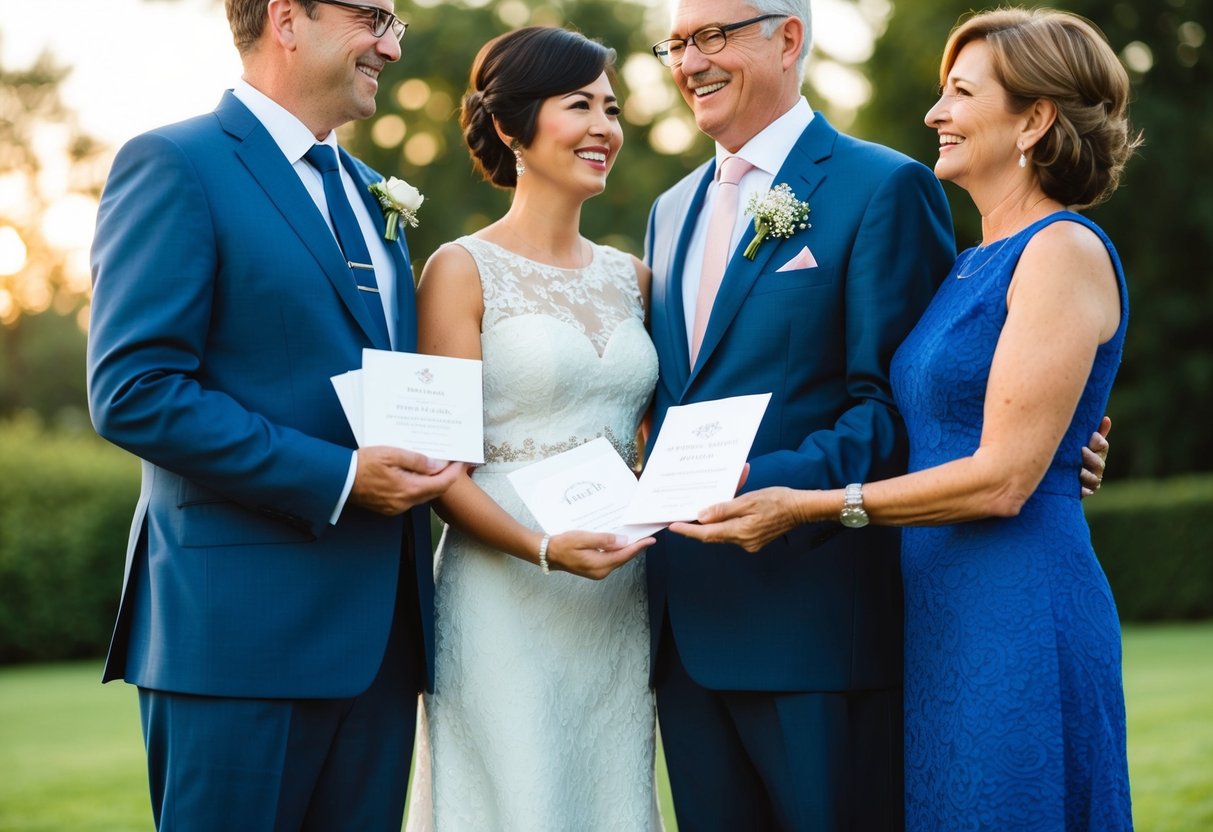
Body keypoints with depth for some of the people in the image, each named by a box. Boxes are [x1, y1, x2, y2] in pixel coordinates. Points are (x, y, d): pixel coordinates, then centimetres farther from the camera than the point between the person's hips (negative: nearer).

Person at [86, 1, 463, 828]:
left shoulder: (371, 193, 20)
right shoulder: (175, 165, -5)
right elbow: (133, 392, -14)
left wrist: (425, 459, 4)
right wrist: (335, 478, -18)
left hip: (381, 628, 7)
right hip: (245, 629, -7)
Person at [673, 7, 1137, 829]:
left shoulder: (1064, 252, -11)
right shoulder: (971, 266, 15)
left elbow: (1003, 478, -17)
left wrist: (812, 506, -15)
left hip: (1018, 615, -8)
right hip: (939, 609, 8)